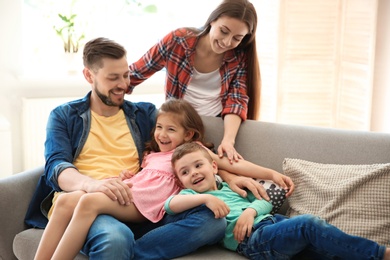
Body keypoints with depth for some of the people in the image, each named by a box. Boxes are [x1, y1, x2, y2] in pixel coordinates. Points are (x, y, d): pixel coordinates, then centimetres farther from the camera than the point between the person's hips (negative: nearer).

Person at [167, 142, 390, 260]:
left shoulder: (230, 187, 28)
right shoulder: (191, 195, 13)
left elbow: (266, 202, 23)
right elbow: (170, 204, -10)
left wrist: (250, 210, -1)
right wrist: (205, 198, -23)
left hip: (273, 221, 7)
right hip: (252, 239, -7)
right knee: (309, 224, -26)